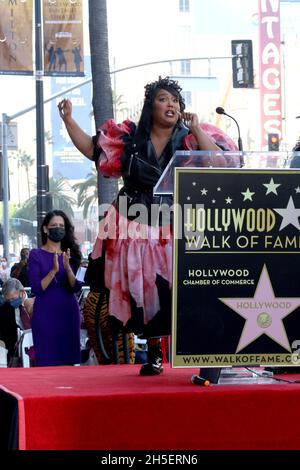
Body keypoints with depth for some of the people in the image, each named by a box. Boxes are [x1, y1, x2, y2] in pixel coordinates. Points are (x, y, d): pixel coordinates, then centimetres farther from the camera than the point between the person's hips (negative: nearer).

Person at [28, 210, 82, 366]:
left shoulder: (70, 253, 10)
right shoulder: (36, 254, 1)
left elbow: (75, 287, 0)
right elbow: (36, 288, -9)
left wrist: (68, 268, -17)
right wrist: (53, 271, -22)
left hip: (69, 312, 3)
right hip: (45, 314, -3)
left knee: (68, 359, 0)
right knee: (47, 360, -6)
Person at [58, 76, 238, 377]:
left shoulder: (191, 139, 1)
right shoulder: (130, 137, 6)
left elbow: (220, 164, -12)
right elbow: (92, 149, 12)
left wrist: (196, 130, -17)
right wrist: (68, 120, 4)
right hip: (138, 229, 2)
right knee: (141, 290, 3)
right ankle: (153, 354, 13)